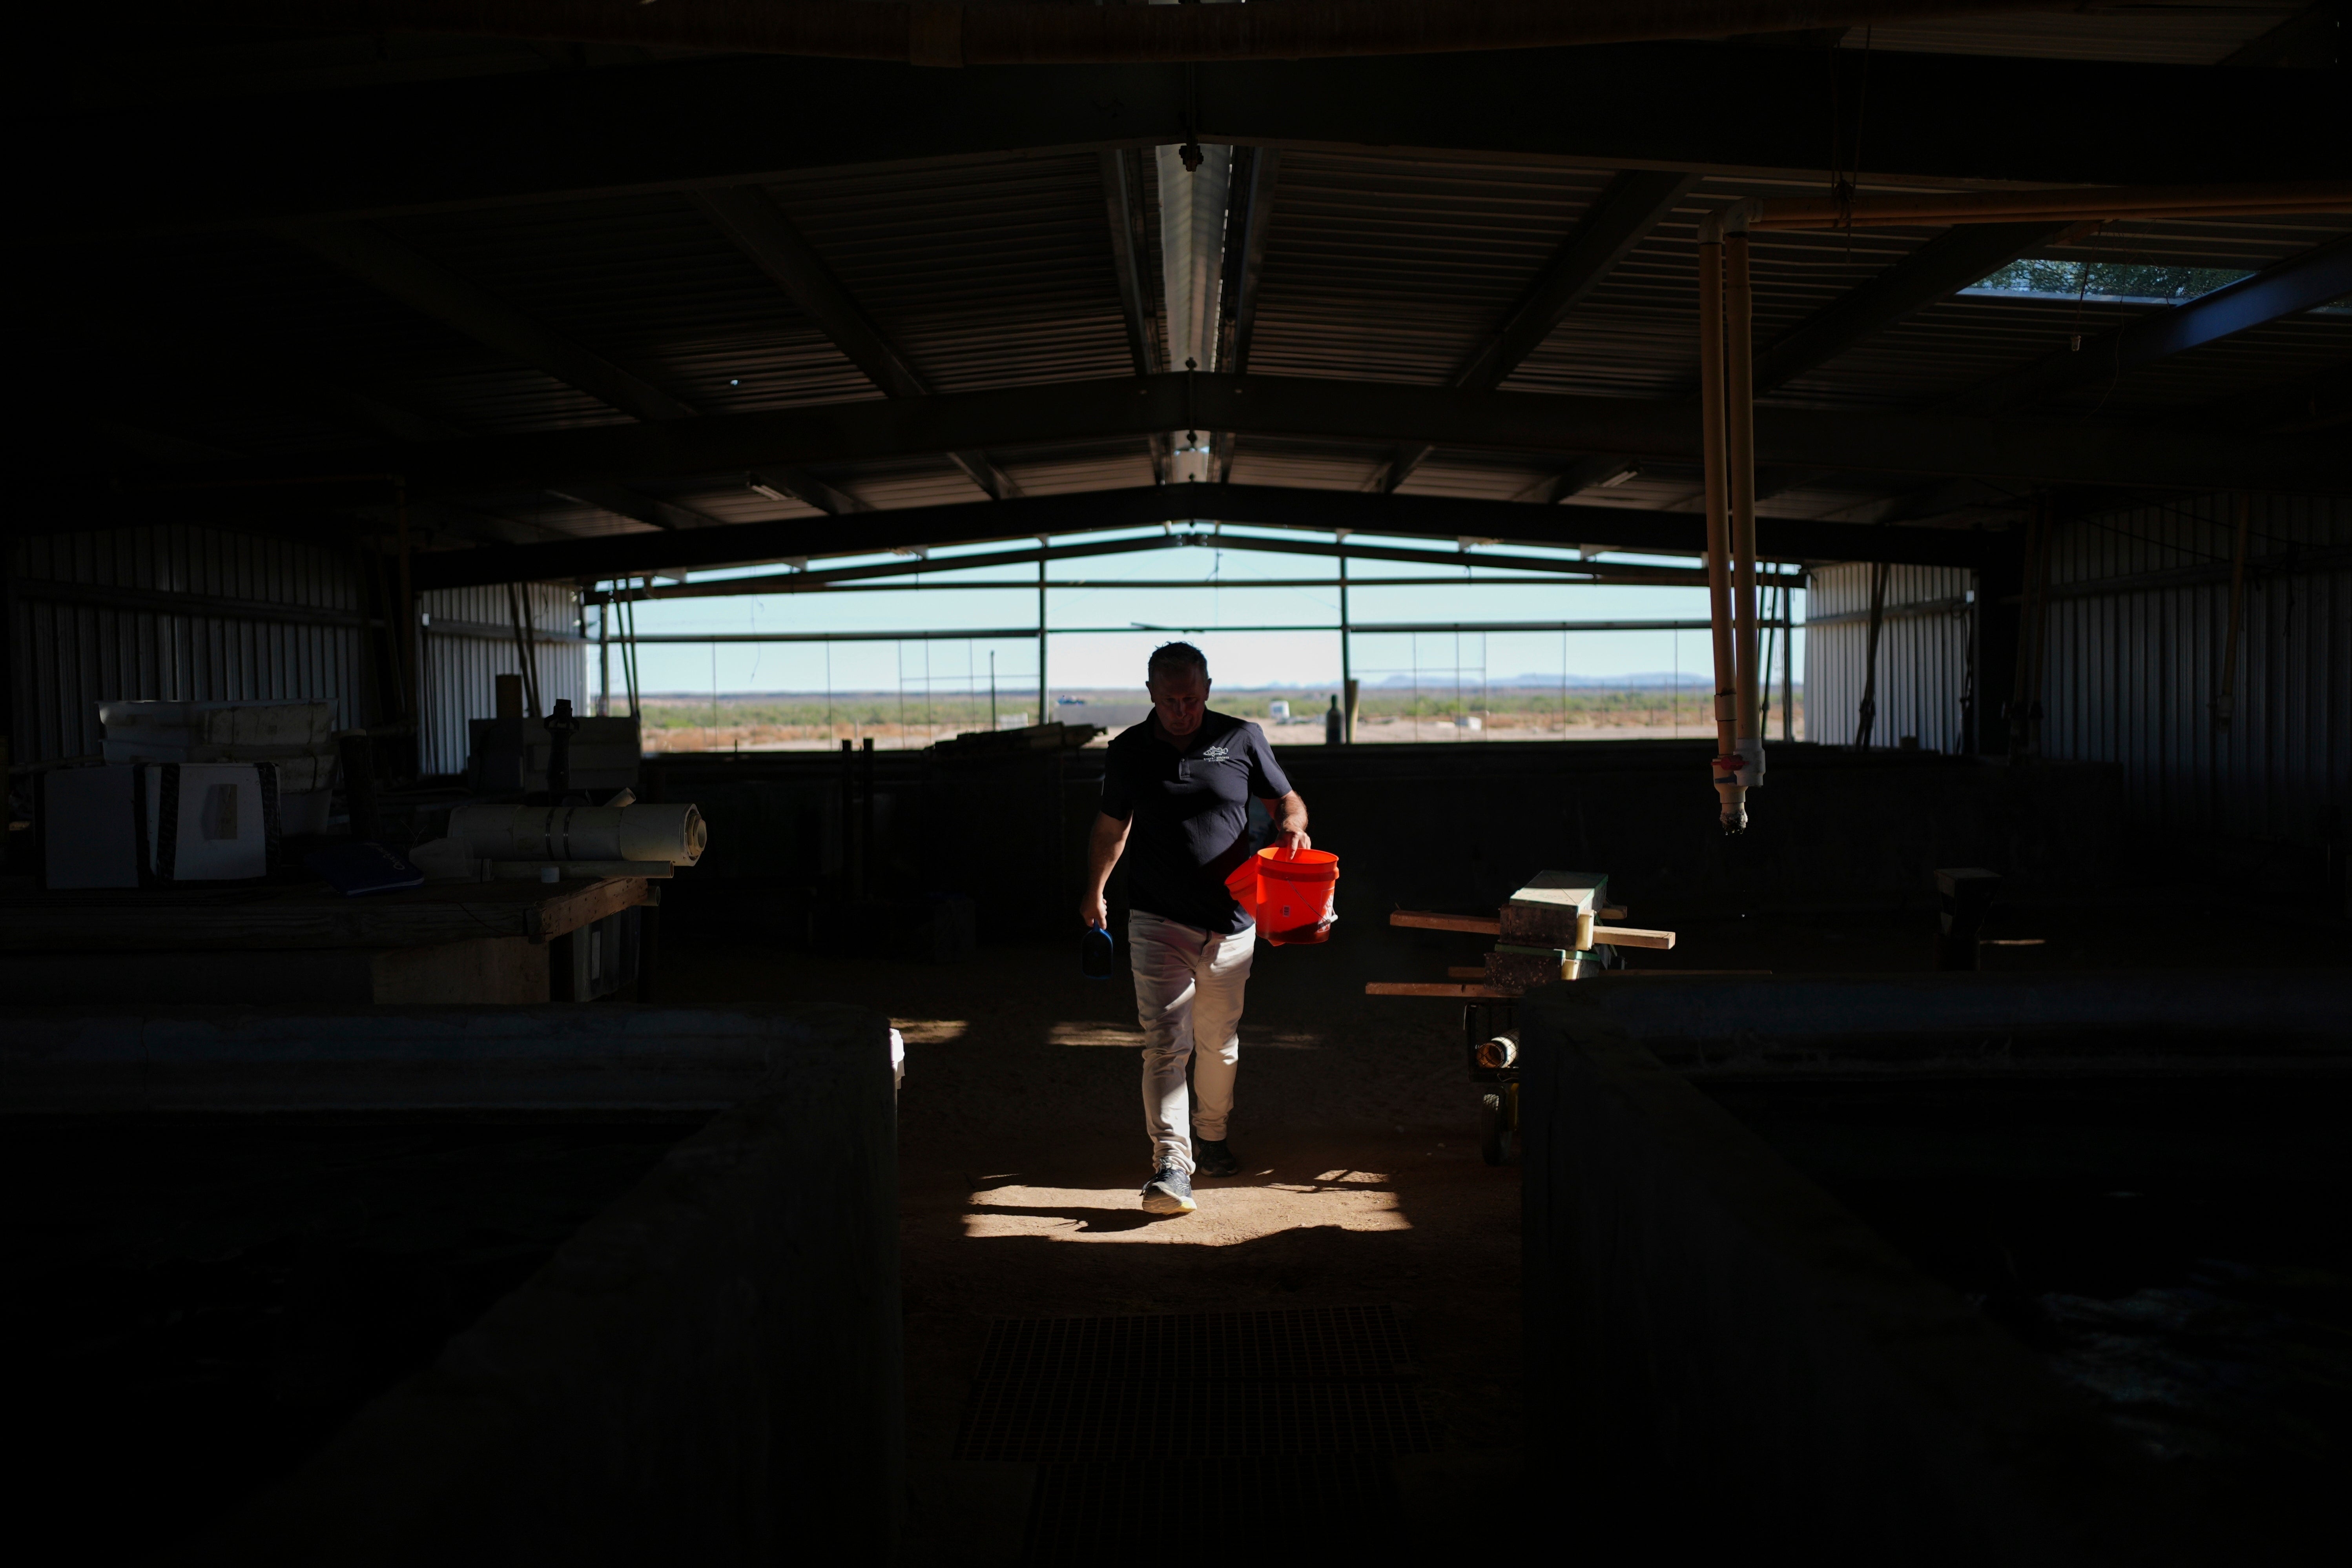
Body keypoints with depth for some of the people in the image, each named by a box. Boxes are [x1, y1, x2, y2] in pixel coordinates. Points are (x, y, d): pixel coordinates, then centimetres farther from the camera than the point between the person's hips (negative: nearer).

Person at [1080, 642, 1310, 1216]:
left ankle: (1211, 1137, 36)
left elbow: (1286, 800, 10)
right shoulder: (1128, 752, 3)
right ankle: (1171, 1165, -15)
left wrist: (1291, 824, -12)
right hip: (1159, 921, -1)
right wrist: (1095, 891, 13)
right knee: (1166, 1044, -11)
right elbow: (1111, 827, 16)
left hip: (1230, 921, 2)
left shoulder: (1241, 739, 1)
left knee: (1219, 1040, 15)